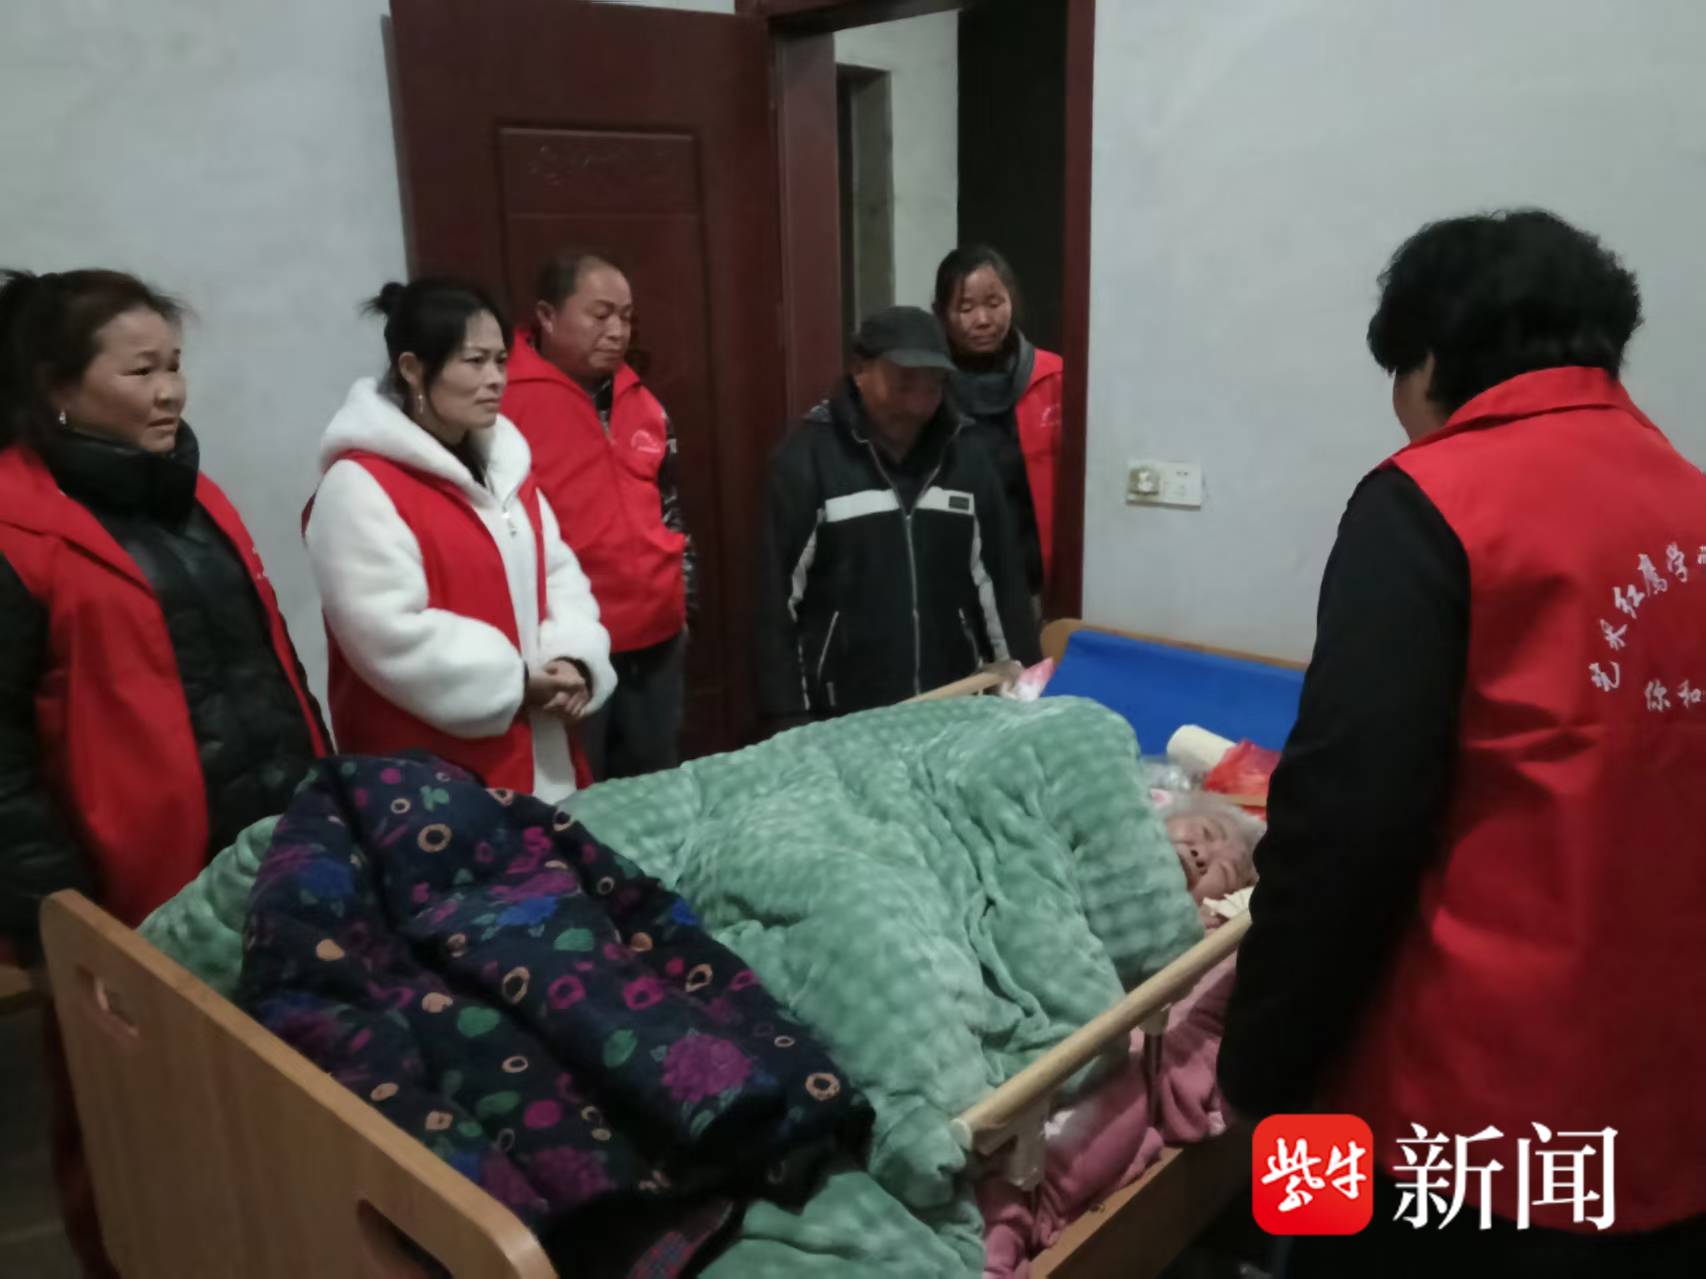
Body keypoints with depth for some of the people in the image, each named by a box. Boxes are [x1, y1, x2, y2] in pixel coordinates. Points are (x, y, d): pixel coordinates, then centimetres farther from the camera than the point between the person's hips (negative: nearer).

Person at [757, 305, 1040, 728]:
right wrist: (789, 714, -11)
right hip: (843, 719, -4)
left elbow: (1000, 583, 11)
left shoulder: (965, 462, 6)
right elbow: (779, 597, -9)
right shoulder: (807, 460, -8)